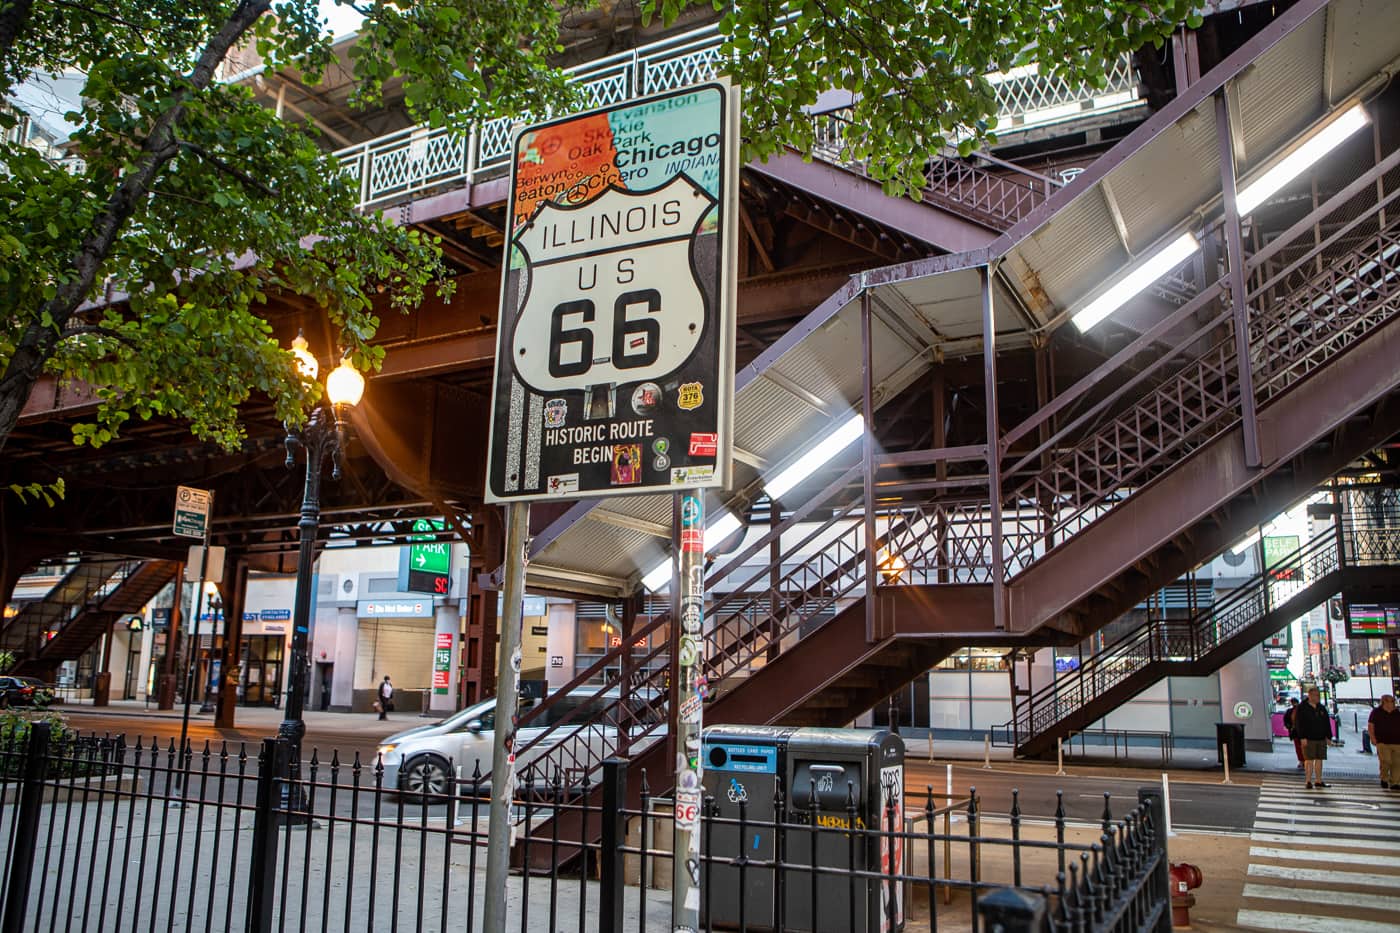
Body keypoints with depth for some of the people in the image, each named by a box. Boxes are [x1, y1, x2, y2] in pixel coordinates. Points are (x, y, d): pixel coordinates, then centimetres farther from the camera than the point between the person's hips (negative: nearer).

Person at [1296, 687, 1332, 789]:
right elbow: (1300, 724, -8)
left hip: (1321, 739, 5)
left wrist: (1328, 737, 9)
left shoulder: (1322, 708, 13)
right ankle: (1308, 781, -4)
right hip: (1309, 739, -5)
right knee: (1309, 760, -6)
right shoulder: (1302, 708, -4)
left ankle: (1318, 781, 16)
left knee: (1319, 760, 8)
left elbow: (1327, 723, 16)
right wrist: (1303, 737, -14)